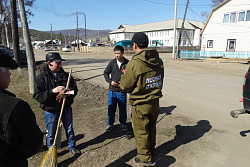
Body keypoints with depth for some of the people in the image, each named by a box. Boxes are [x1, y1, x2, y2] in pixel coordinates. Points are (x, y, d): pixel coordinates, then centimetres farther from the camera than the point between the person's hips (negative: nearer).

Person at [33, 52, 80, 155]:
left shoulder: (65, 75, 0)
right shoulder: (41, 78, -11)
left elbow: (74, 88, 1)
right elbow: (37, 96, -16)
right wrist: (52, 91, -30)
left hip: (66, 108, 3)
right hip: (51, 111, -3)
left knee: (69, 129, 19)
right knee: (51, 133, 12)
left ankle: (71, 146, 42)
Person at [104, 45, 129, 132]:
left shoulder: (127, 63, -5)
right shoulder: (112, 62, 1)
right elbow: (106, 73, 9)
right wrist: (110, 81, -6)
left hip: (122, 90, -1)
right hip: (112, 90, 2)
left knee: (123, 108, 10)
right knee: (111, 108, 9)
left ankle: (123, 123, 30)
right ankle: (110, 124, 27)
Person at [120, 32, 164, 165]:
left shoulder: (134, 64, -23)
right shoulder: (158, 61, -2)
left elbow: (125, 87, -12)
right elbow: (160, 80, 9)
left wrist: (123, 76, 6)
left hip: (140, 105, -6)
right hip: (155, 102, 7)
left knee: (141, 131, 14)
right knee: (151, 129, 24)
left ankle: (145, 157, 32)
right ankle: (151, 151, 44)